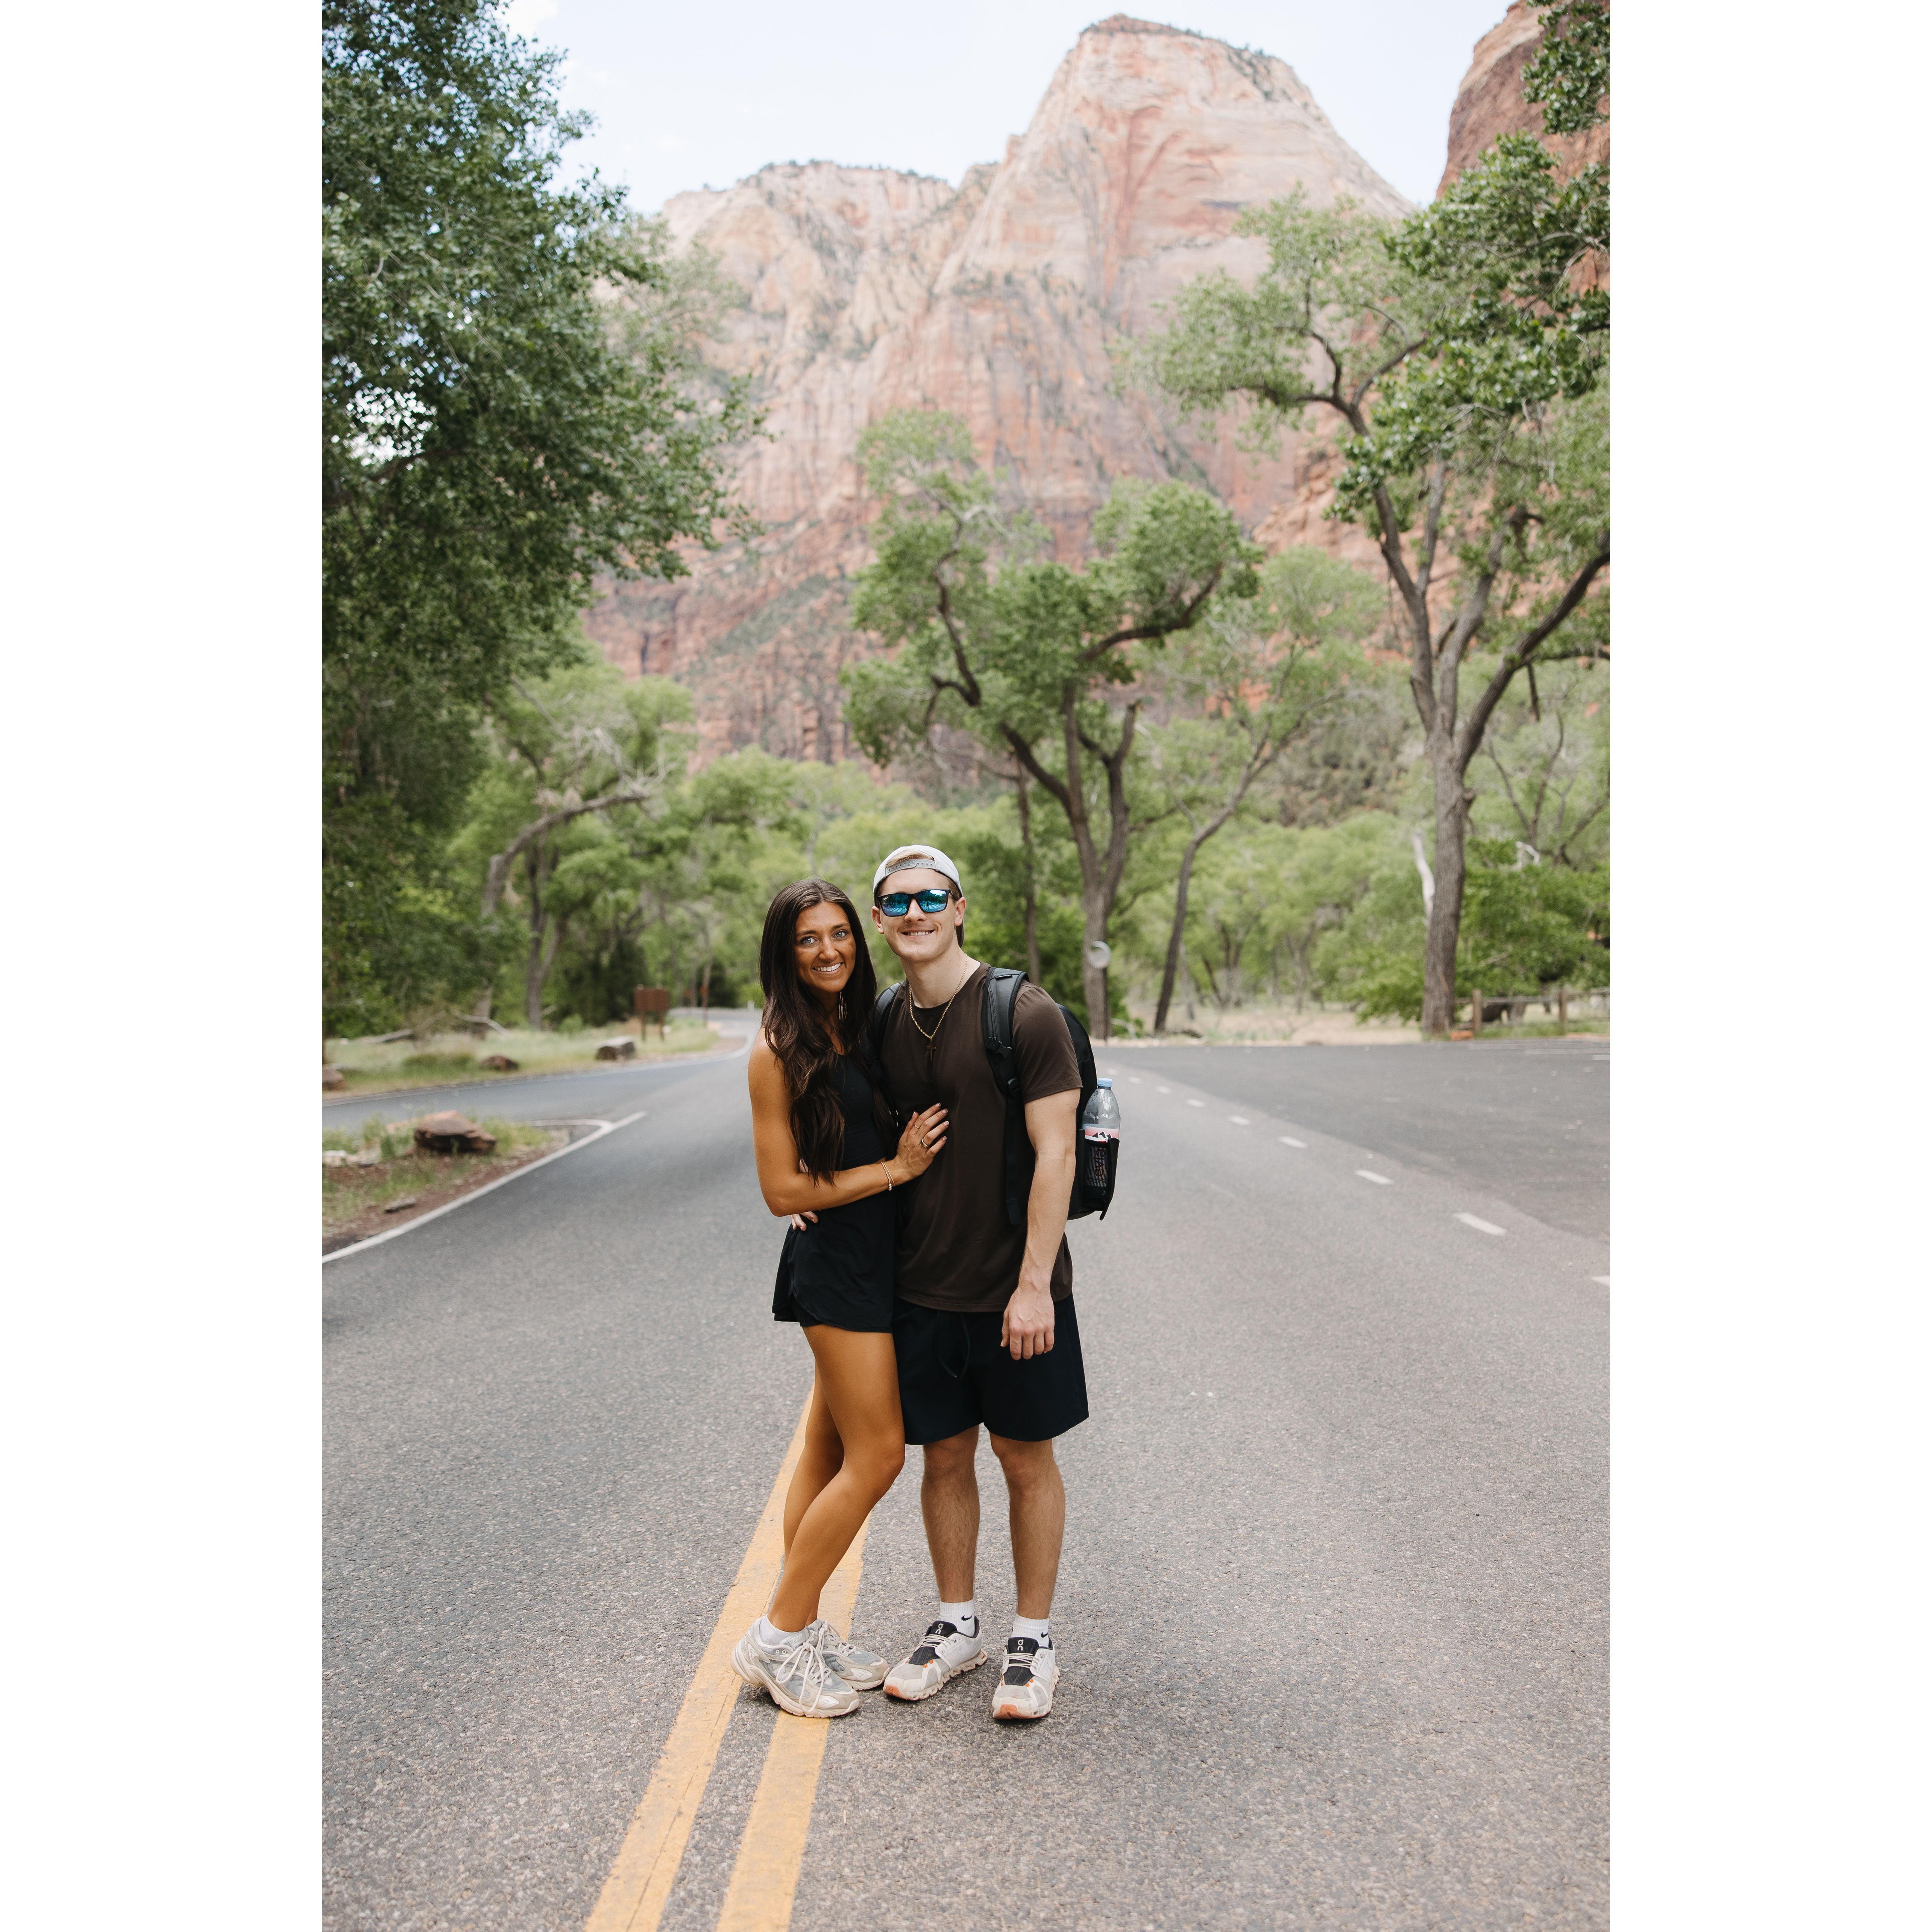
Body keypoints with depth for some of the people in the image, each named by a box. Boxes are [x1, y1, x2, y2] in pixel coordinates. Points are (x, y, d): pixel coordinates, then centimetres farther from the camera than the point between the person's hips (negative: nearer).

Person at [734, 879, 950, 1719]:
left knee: (829, 1449, 13)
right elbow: (782, 1189, -14)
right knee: (877, 1454, -5)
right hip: (836, 1263, -8)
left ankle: (804, 1630, 24)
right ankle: (778, 1637, 9)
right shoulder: (778, 1048, -13)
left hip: (874, 1256, 8)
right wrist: (897, 1167, -14)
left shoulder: (859, 1024, 9)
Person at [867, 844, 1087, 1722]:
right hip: (920, 1286, 5)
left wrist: (1035, 1284, -18)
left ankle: (1033, 1639, 25)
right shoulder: (882, 1025, 5)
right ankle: (956, 1625, 32)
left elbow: (1055, 1155, -15)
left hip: (1013, 1290, -4)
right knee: (944, 1455, 14)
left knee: (1026, 1458, 8)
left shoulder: (1024, 1015, -13)